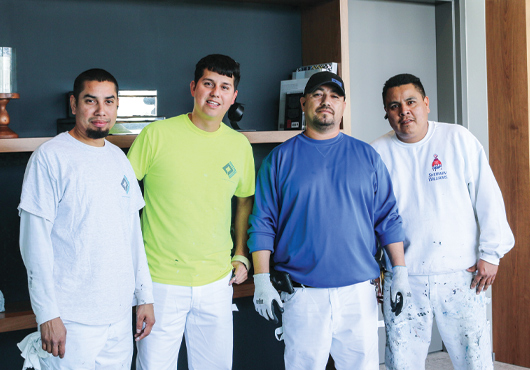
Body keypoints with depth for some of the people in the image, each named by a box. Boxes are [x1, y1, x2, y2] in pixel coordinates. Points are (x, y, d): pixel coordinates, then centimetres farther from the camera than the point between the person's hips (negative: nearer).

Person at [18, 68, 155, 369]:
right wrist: (47, 314, -14)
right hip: (72, 319, -6)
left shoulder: (119, 158, 11)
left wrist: (145, 296, 12)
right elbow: (35, 240, -12)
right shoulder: (50, 157, -9)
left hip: (120, 313, 6)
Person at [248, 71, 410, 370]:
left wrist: (401, 272, 4)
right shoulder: (280, 158, 4)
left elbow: (387, 218, 10)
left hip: (359, 292, 2)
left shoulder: (366, 156, 9)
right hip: (302, 296, -2)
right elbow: (262, 224, 2)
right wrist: (262, 280, -5)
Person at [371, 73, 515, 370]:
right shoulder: (378, 153, 3)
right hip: (402, 278, 1)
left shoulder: (459, 140, 1)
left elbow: (488, 199, 2)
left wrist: (491, 254, -1)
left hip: (461, 275, -1)